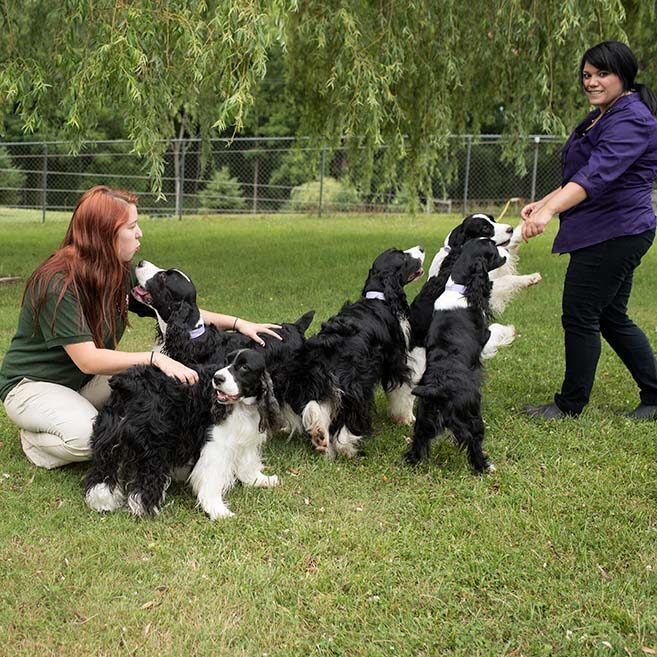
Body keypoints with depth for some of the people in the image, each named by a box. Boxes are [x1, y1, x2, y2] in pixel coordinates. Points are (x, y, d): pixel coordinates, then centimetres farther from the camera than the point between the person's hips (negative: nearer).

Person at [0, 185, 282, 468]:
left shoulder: (122, 273, -5)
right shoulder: (57, 283, -28)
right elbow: (87, 359, -33)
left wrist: (237, 323, -7)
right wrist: (154, 358, -41)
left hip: (84, 380, 7)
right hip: (32, 384, -7)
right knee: (87, 435, -32)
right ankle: (34, 438, 0)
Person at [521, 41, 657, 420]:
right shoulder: (602, 117, 18)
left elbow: (598, 173, -31)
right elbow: (580, 176, 25)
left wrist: (550, 210, -42)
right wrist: (544, 203, 13)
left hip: (614, 231, -11)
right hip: (614, 234, 11)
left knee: (580, 316, -4)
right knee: (612, 318, 15)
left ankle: (571, 404, 8)